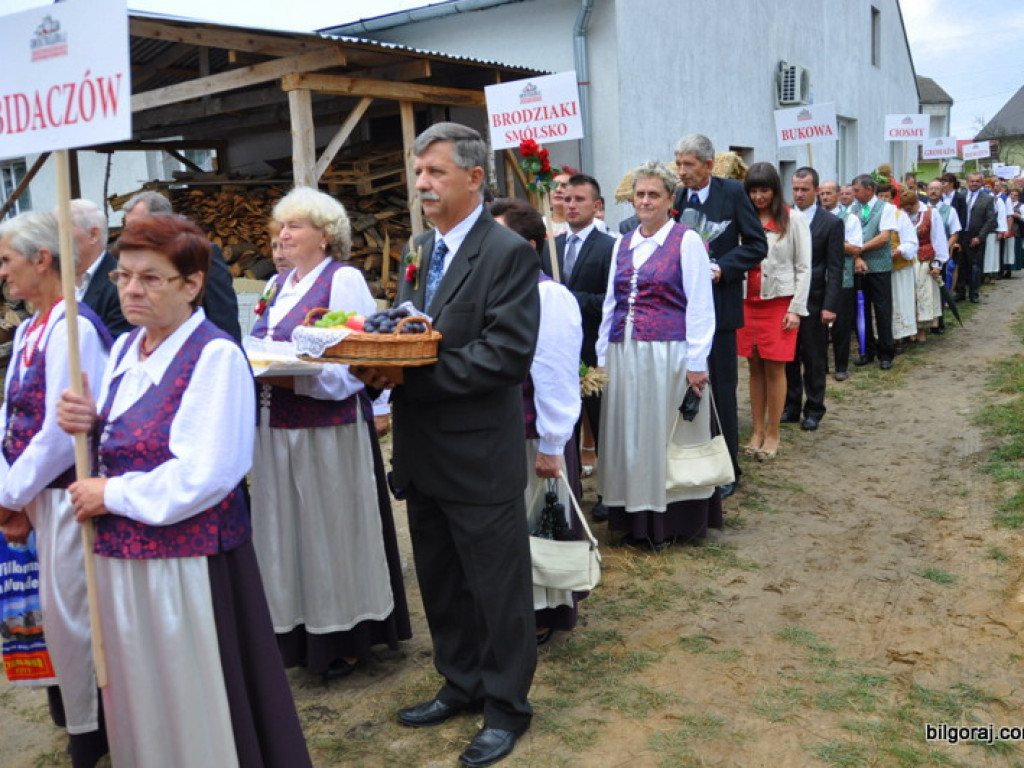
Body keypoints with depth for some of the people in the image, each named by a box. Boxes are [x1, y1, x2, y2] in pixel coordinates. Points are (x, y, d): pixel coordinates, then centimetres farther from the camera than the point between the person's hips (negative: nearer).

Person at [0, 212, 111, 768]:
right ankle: (73, 712, 38)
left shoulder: (72, 328, -19)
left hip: (69, 494, -8)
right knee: (58, 611, 19)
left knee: (68, 613, 5)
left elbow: (62, 432, -22)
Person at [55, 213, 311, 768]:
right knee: (141, 700, 19)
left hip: (187, 561, -7)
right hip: (121, 556, 7)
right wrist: (86, 424, -4)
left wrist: (112, 494, -11)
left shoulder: (216, 357, -15)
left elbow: (205, 474, -21)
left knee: (196, 706, 6)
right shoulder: (124, 349, 9)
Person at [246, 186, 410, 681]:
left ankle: (345, 636, 17)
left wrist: (293, 377, -24)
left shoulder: (344, 280, -7)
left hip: (327, 430, -7)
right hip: (276, 429, 7)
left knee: (330, 526, 2)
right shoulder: (279, 284, 16)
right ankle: (298, 631, 26)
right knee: (288, 529, 13)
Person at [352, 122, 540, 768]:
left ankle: (506, 706, 25)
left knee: (498, 587, 7)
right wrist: (381, 362, -7)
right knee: (440, 581, 20)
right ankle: (461, 685, 39)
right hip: (424, 451, 8)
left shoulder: (509, 253, -13)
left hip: (479, 455, -8)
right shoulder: (419, 250, 11)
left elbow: (509, 355, -21)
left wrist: (413, 376, -23)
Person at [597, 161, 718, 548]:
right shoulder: (623, 245, 13)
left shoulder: (687, 241, -3)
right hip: (624, 355, 5)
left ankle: (674, 520, 14)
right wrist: (602, 356, 12)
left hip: (669, 354, -5)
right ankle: (639, 522, 17)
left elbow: (700, 305, -7)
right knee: (631, 436, 7)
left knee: (668, 434, 2)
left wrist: (696, 362, -12)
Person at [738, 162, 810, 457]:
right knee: (755, 367, 8)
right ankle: (758, 431, 17)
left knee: (774, 368, 0)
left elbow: (803, 267, 0)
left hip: (779, 303, -3)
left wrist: (796, 309, -7)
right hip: (748, 302, 3)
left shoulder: (793, 219, 0)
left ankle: (772, 435, 10)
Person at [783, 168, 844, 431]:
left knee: (814, 360, 6)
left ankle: (814, 409, 18)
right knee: (788, 357, 10)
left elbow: (835, 269, -5)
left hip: (814, 301, -3)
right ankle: (791, 404, 23)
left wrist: (830, 306, -12)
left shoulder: (831, 223, -3)